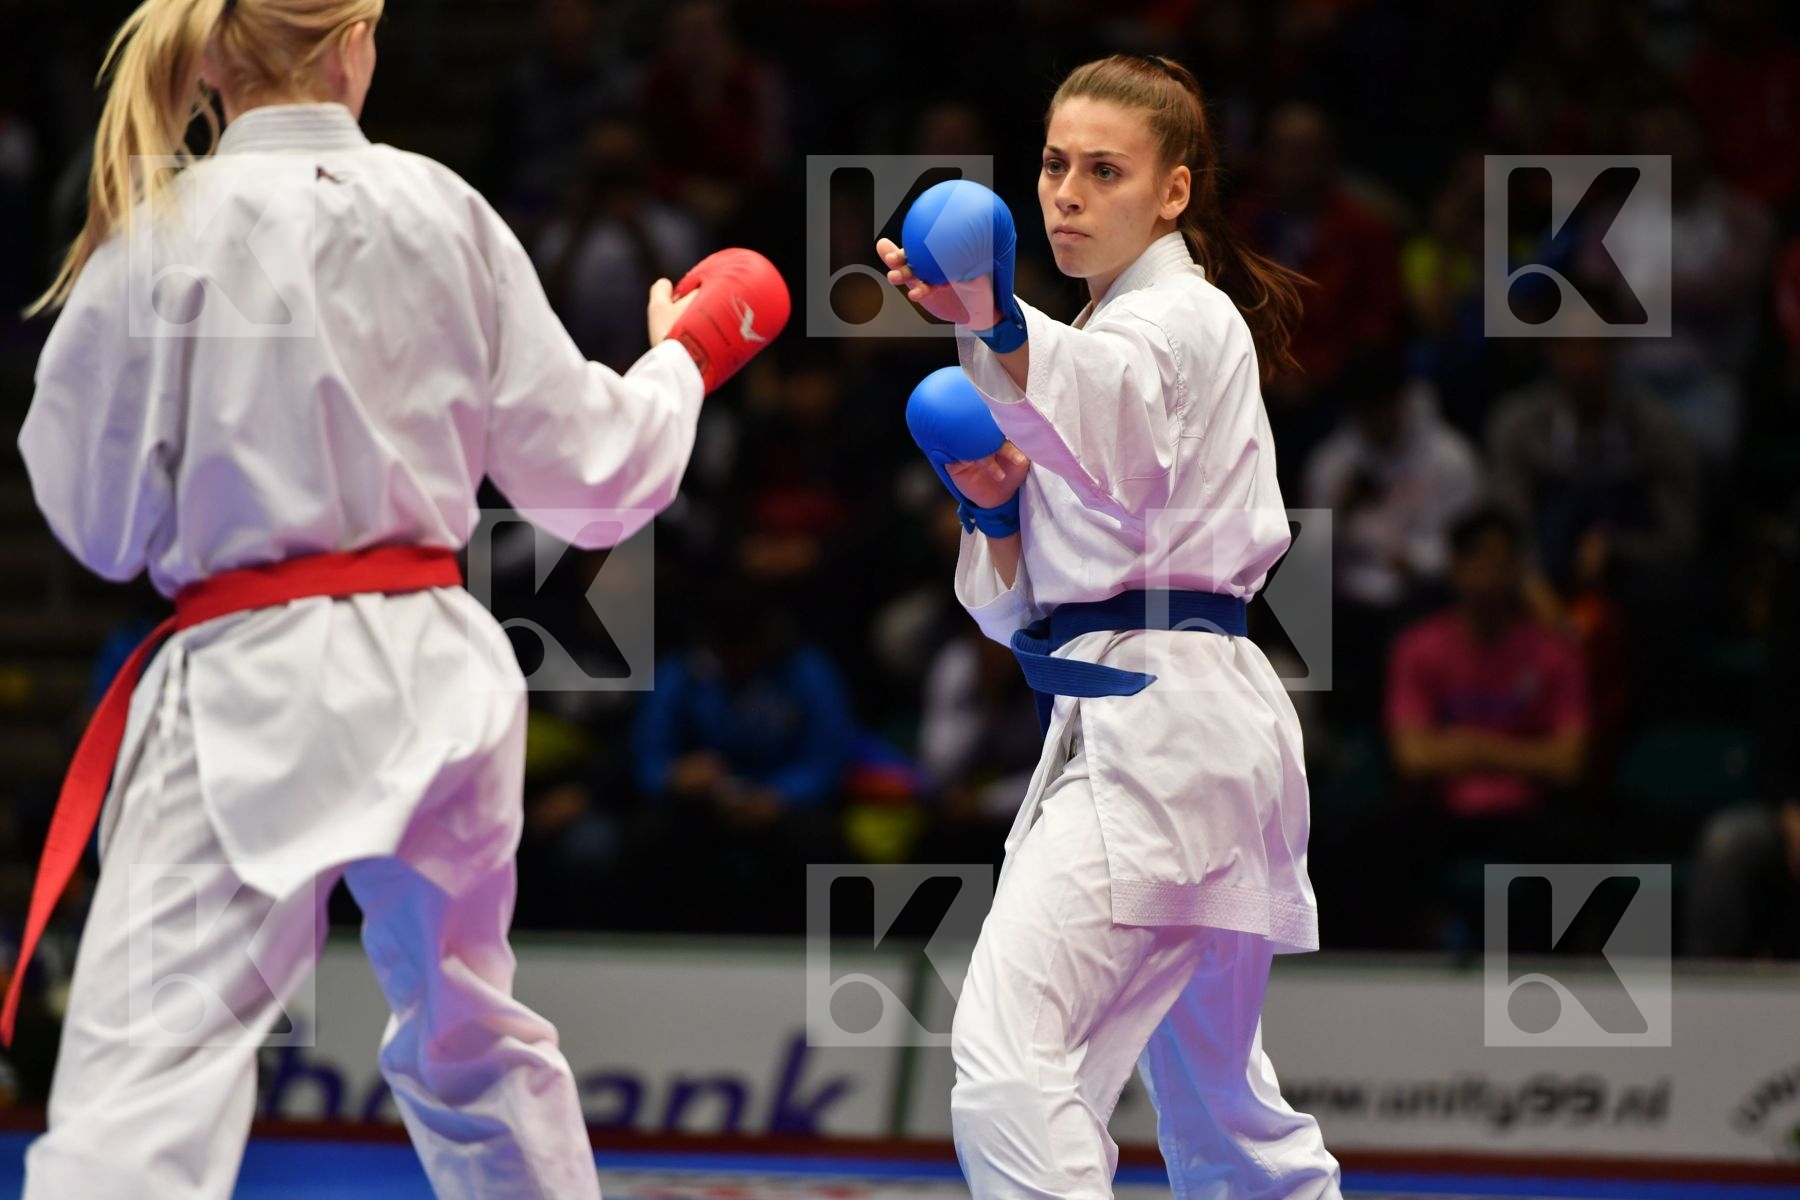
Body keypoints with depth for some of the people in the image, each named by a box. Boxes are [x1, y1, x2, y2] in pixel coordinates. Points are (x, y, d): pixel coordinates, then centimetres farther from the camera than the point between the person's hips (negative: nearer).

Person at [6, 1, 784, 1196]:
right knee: (471, 1044, 26)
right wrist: (684, 359, 28)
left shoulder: (160, 233, -6)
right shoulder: (444, 212, 2)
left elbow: (99, 513, 1)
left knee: (142, 1089, -12)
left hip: (254, 692, -4)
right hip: (434, 671, 4)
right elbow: (588, 473, 9)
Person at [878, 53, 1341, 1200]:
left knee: (1009, 1054, -24)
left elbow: (1111, 391, -33)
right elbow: (1030, 606, 23)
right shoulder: (1107, 330, 23)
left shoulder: (1183, 319, -5)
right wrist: (997, 513, 2)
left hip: (1156, 730, -10)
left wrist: (997, 327, -53)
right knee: (1218, 1108, 18)